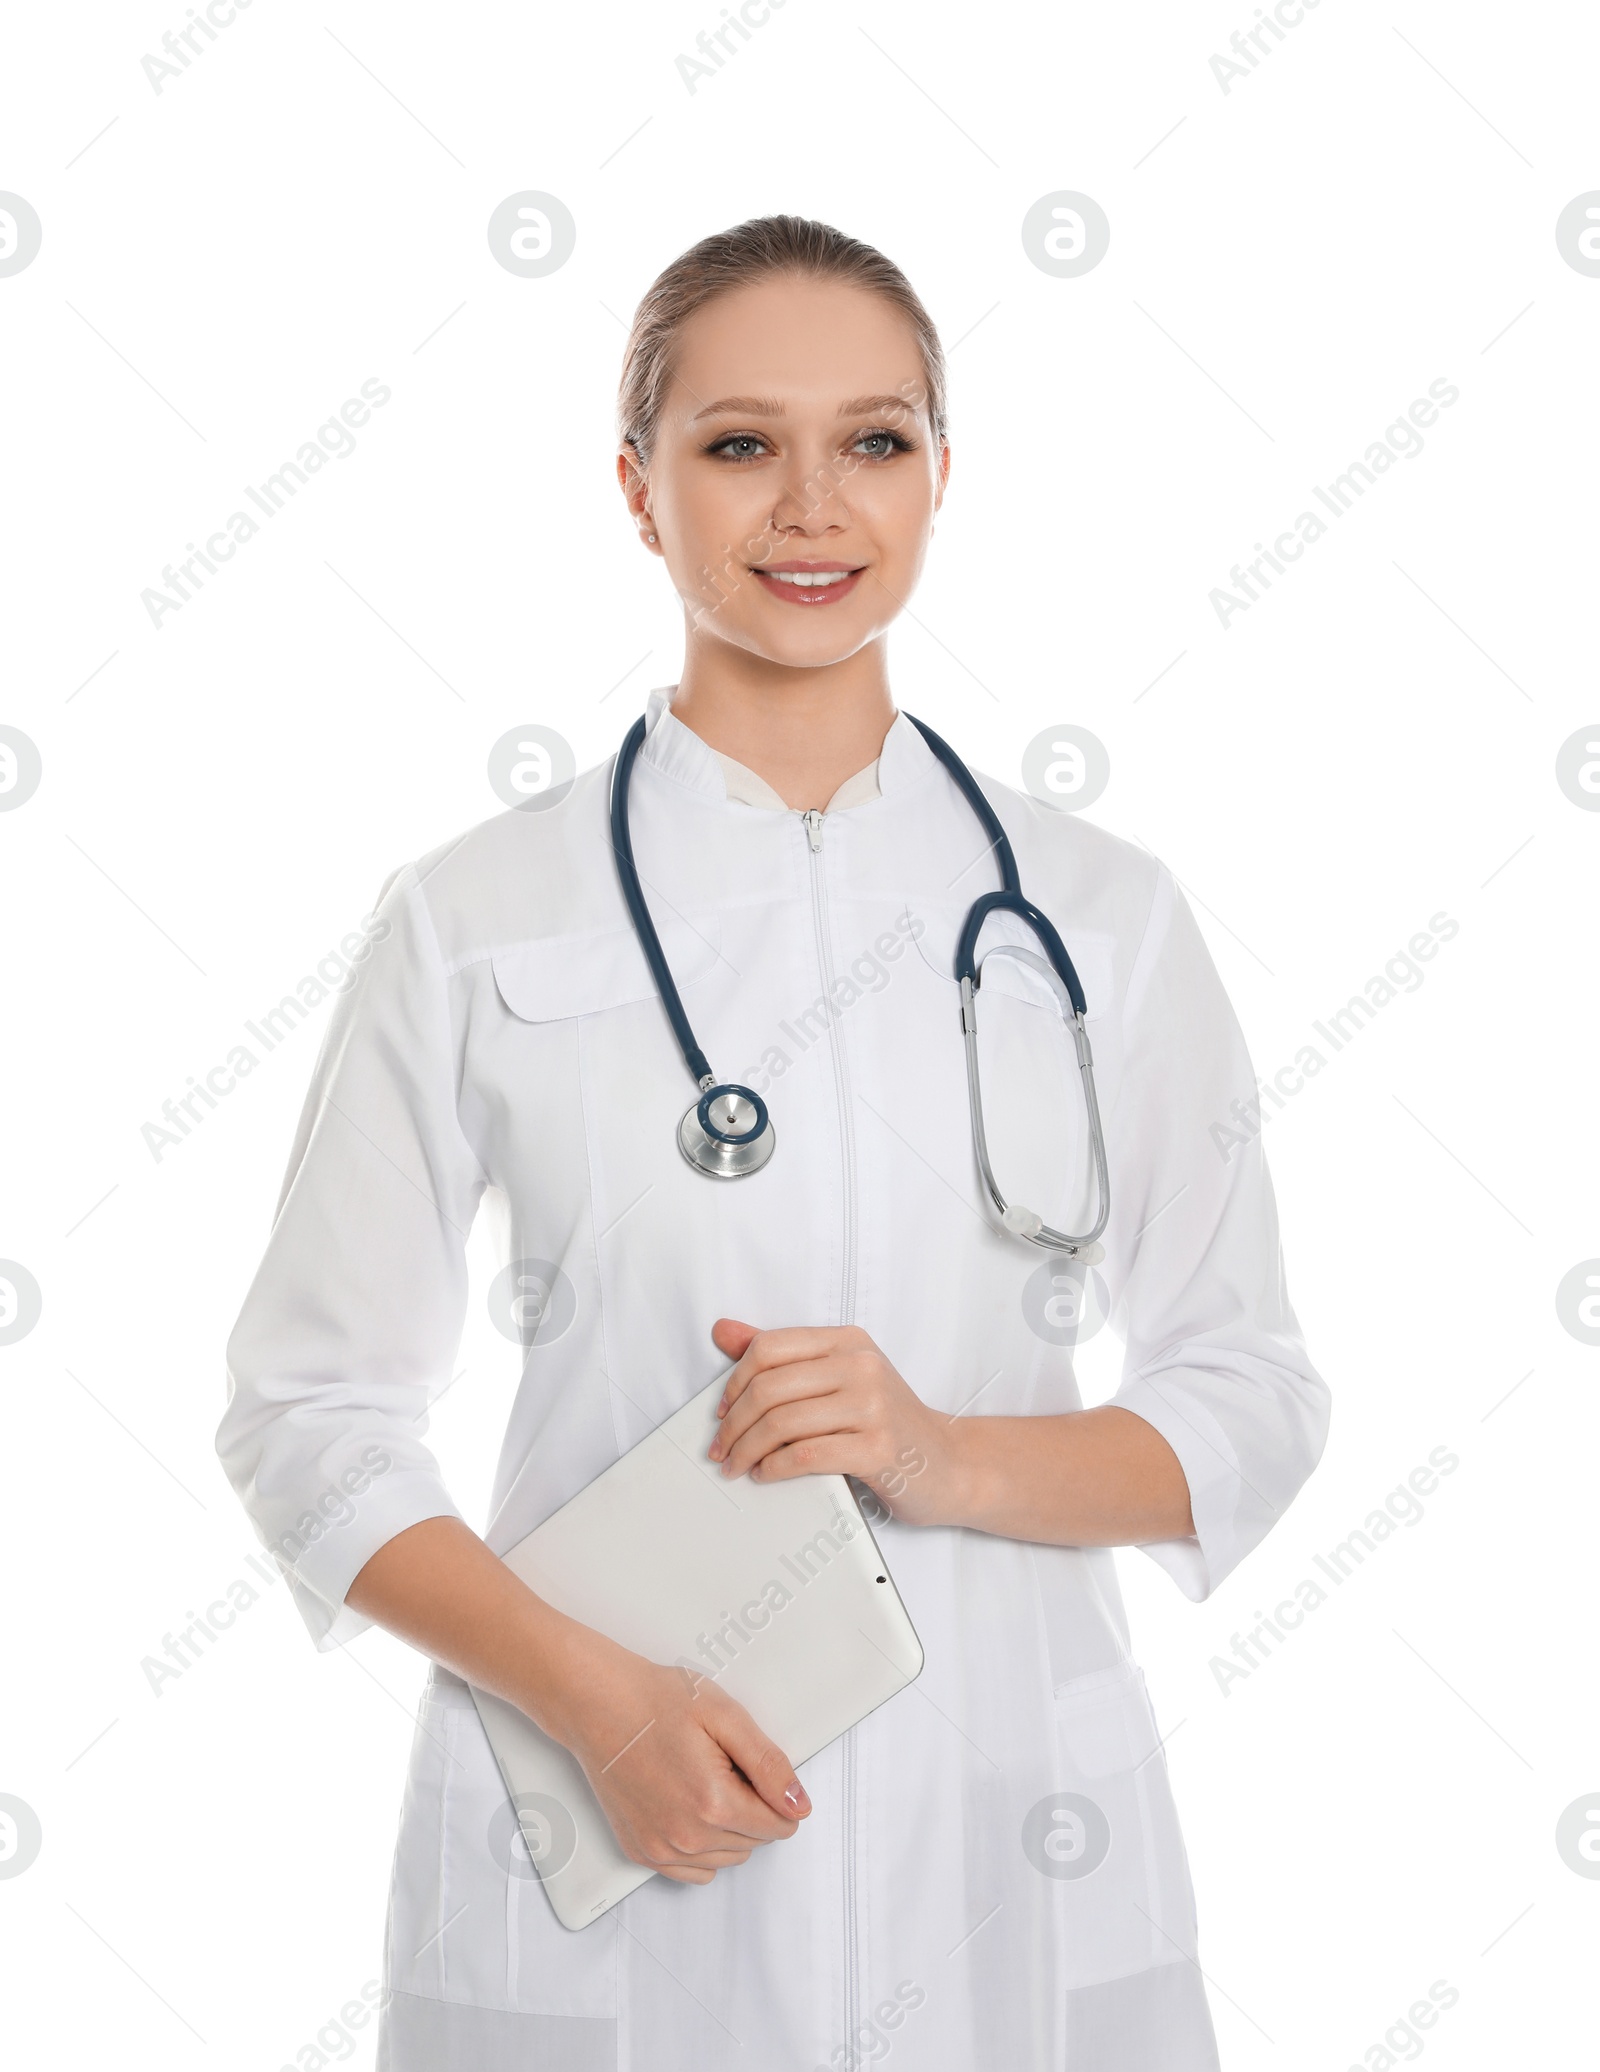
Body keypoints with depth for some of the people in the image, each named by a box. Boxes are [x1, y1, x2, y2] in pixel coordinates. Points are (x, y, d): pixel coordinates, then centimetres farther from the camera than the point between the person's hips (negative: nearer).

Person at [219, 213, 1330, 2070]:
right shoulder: (475, 923, -3)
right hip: (600, 1846, -1)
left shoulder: (1099, 916, 1)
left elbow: (1252, 1402, 3)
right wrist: (595, 1696, -15)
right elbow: (307, 1412, -2)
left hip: (1006, 1847, 2)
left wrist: (950, 1457, -14)